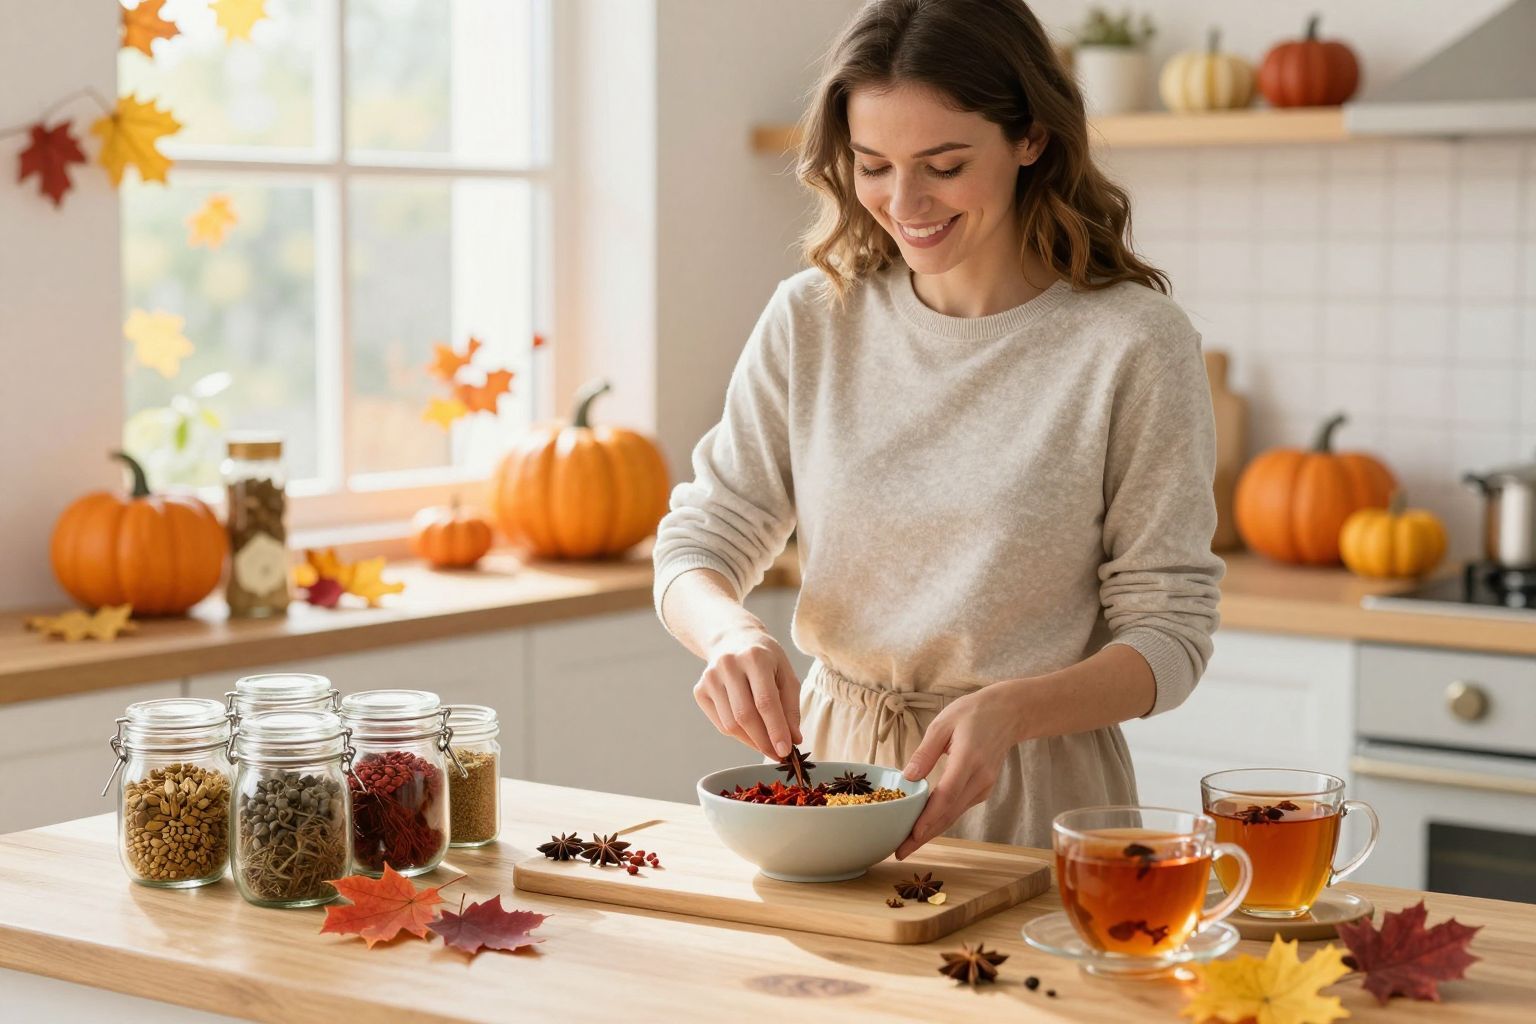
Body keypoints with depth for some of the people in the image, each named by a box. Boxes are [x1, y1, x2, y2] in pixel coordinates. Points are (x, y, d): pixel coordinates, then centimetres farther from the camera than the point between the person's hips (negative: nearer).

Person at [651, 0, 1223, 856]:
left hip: (1030, 803, -3)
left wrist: (1009, 710, -23)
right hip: (829, 764, 3)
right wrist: (732, 633, -16)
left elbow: (1169, 634, -5)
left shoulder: (1135, 343, -8)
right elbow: (700, 543, 7)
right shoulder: (812, 319, 3)